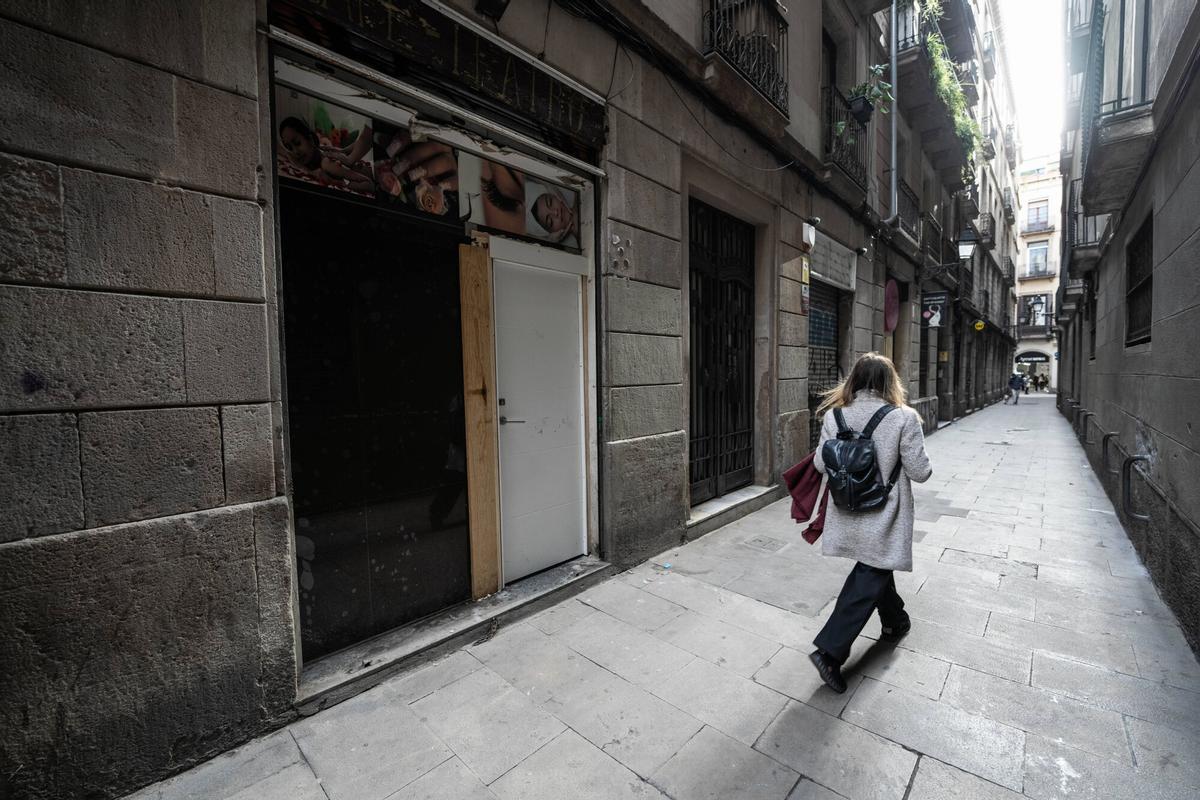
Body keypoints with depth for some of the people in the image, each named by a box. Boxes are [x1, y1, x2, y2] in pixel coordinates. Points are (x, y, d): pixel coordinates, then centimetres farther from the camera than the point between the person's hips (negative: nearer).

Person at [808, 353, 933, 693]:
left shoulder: (835, 415, -7)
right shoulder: (903, 417, -16)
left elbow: (820, 465, -2)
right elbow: (919, 472, -12)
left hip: (847, 513, 5)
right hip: (882, 516, -4)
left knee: (876, 567, 27)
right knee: (868, 582, 5)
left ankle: (895, 620, 50)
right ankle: (829, 651, 3)